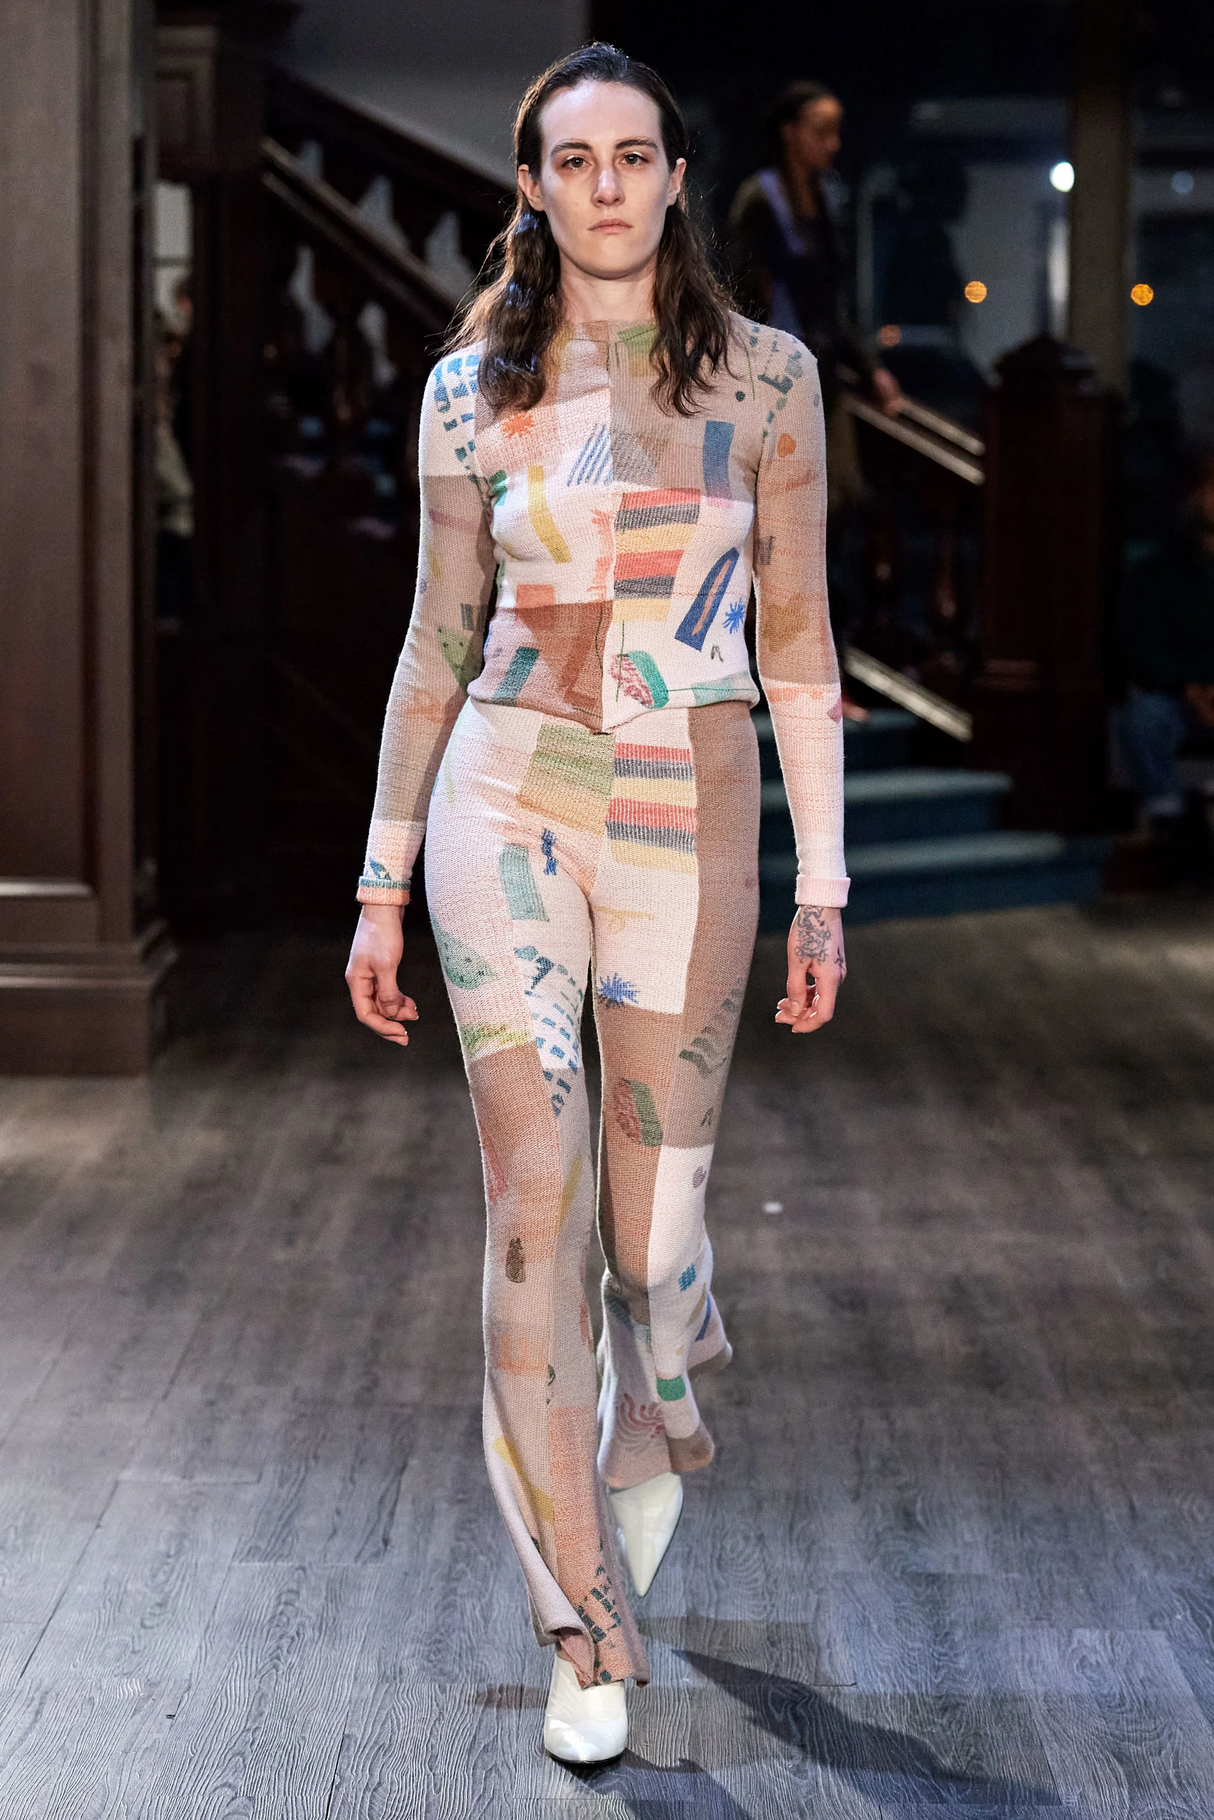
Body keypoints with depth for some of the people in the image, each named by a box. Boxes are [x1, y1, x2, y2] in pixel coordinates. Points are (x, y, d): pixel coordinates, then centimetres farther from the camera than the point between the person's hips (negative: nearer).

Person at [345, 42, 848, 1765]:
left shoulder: (764, 378, 2)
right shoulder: (473, 392, 5)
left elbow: (798, 648, 2)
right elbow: (438, 647, 8)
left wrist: (825, 887, 0)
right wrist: (382, 883, 7)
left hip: (688, 827, 0)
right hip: (506, 800, 0)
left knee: (655, 1222, 4)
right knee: (535, 1202, -7)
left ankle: (661, 1419, 41)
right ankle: (588, 1625, 3)